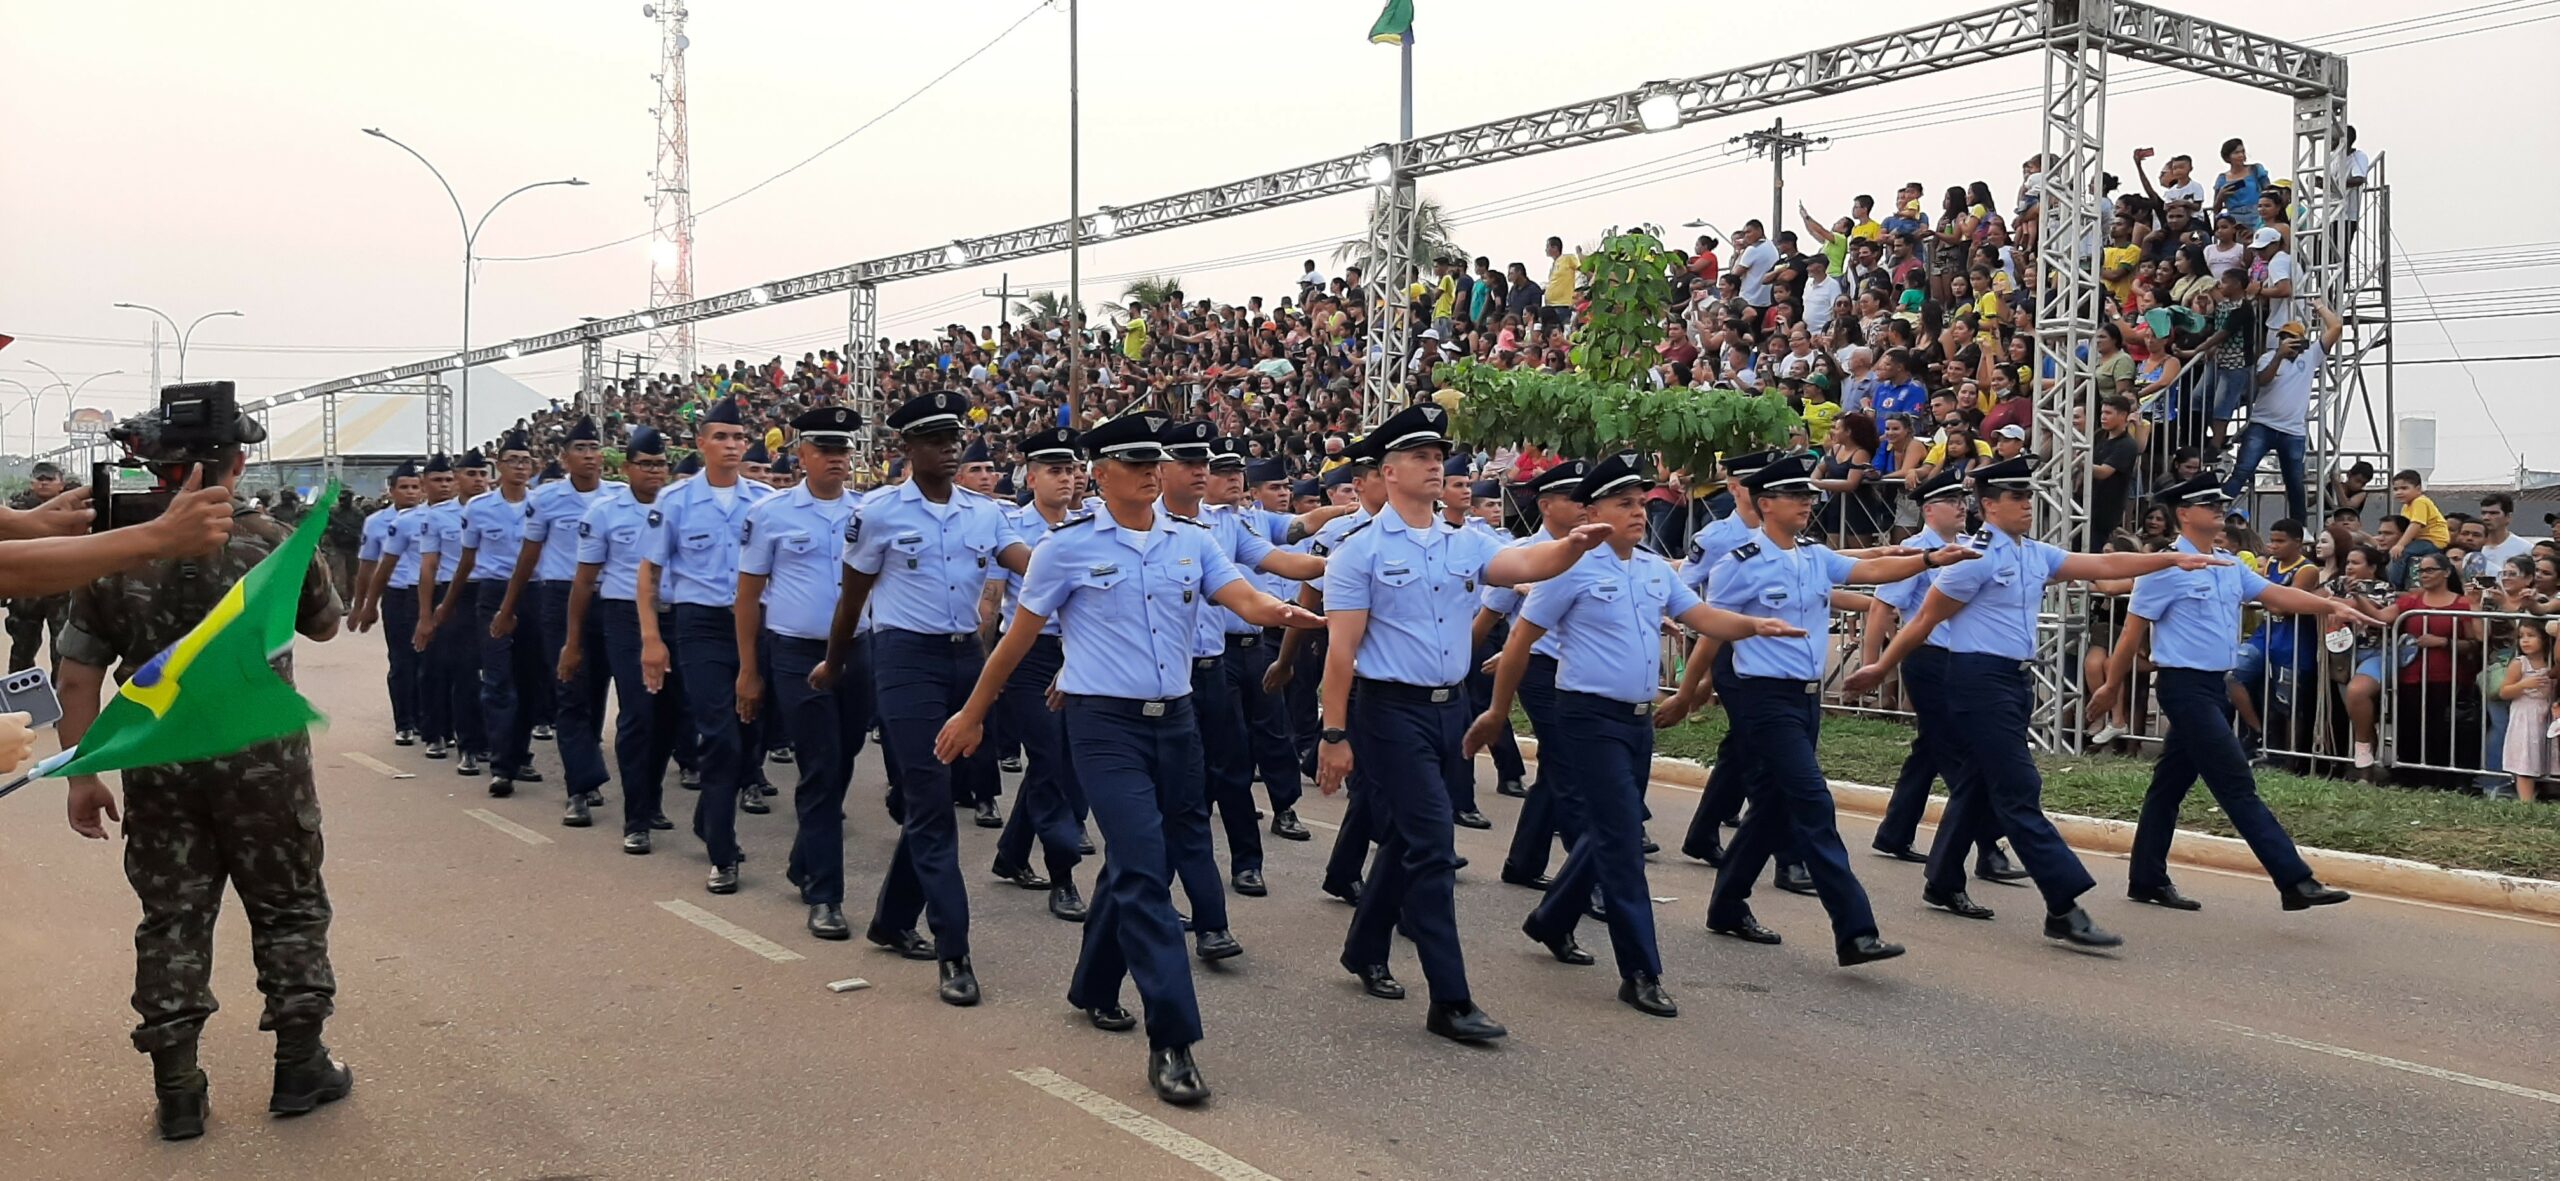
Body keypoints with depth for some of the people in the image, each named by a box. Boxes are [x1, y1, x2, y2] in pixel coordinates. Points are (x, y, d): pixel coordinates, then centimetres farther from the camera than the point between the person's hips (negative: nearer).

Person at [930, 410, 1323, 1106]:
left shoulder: (1191, 541, 7)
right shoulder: (1069, 547, -3)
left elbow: (1243, 597, -8)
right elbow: (1020, 636, 5)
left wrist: (1285, 614, -32)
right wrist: (972, 714, 10)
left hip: (1174, 721, 5)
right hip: (1105, 725, -5)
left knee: (1133, 867, 17)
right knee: (1144, 872, -13)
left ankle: (1094, 989, 40)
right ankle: (1172, 1041, -12)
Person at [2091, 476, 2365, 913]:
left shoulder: (2231, 568, 14)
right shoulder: (2167, 568, -11)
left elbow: (2278, 595, 5)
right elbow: (2133, 631, -7)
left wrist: (2332, 606, -10)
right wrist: (2111, 687, -3)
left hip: (2214, 686, 8)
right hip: (2184, 685, -8)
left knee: (2171, 783, 13)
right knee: (2237, 785, -9)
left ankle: (2147, 880, 21)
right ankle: (2295, 881, -11)